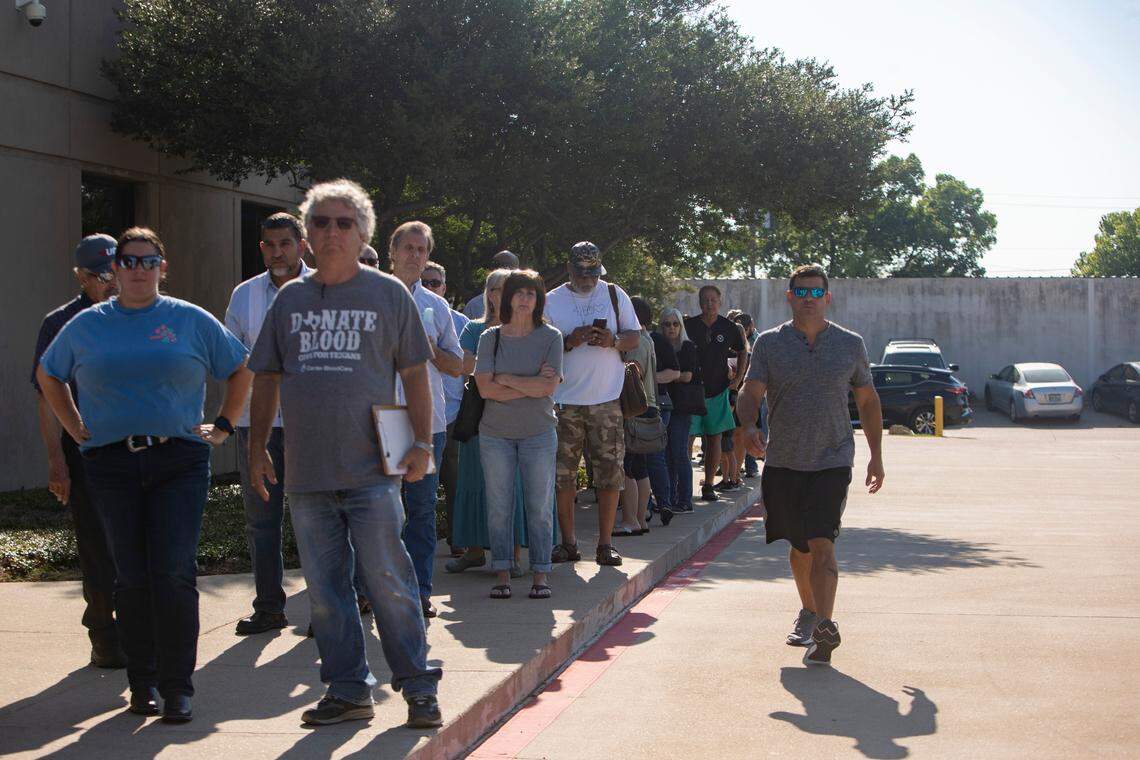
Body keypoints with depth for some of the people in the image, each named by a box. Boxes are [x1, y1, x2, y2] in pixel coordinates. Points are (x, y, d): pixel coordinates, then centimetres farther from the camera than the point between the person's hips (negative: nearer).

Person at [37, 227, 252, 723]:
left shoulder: (191, 321, 7)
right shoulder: (86, 325, 12)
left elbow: (241, 370, 16)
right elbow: (48, 375, 26)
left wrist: (222, 427, 10)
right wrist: (75, 428, 16)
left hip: (179, 462, -1)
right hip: (112, 466, 2)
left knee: (175, 574, -9)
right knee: (132, 578, 4)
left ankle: (177, 689, -3)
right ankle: (142, 683, 15)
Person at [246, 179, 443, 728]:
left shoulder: (388, 294, 3)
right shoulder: (290, 299, 12)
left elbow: (414, 373, 3)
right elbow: (266, 378, 17)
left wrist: (422, 443, -5)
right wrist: (257, 447, 12)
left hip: (371, 468, -4)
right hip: (305, 472, 4)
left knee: (387, 582, -4)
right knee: (325, 590, 8)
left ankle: (418, 688, 6)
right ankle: (347, 691, 18)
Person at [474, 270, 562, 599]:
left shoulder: (550, 337, 0)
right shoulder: (490, 338, 3)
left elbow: (549, 387, -11)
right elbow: (485, 388, -7)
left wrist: (506, 379, -7)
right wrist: (530, 386, -10)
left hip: (538, 433, -1)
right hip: (495, 433, 1)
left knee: (540, 506, 1)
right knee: (499, 507, 3)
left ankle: (540, 575, 8)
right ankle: (503, 574, 10)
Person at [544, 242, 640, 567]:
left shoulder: (614, 295, 9)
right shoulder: (551, 301, 5)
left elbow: (635, 336, 10)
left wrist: (613, 340, -11)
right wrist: (570, 341, -15)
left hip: (606, 401, 1)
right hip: (565, 402, 0)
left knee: (610, 474, -2)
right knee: (562, 475, 1)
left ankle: (605, 545, 7)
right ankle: (568, 543, 12)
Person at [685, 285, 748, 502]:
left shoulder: (729, 328, 3)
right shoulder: (688, 325, -2)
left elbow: (743, 353, 18)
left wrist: (738, 379, 8)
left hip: (718, 392, 2)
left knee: (715, 438, 4)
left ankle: (708, 485, 11)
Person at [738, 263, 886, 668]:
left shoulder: (850, 344, 4)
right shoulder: (770, 343, 2)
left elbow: (868, 400, 13)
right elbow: (751, 392, -5)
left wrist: (876, 456, 11)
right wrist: (749, 427, -27)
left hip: (832, 461, -2)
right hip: (782, 463, 2)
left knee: (822, 544, -15)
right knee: (799, 545, 14)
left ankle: (825, 626, -19)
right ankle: (809, 611, 34)